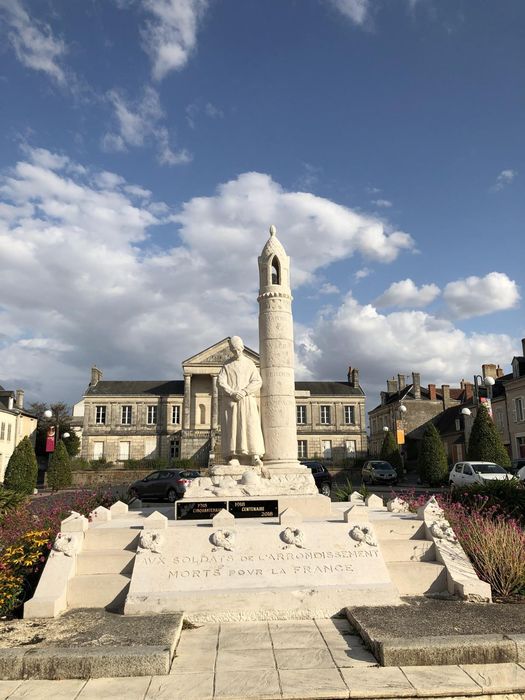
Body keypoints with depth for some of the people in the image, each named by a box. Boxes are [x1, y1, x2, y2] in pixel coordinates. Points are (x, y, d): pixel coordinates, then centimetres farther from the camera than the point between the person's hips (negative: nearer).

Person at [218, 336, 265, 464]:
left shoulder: (249, 363, 11)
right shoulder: (227, 365, 12)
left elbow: (257, 381, 2)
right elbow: (220, 382, 2)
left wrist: (244, 391, -12)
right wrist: (232, 393, -14)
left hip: (247, 400, 0)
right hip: (230, 401, 0)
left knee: (251, 426, -11)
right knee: (232, 427, -7)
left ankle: (255, 455, -13)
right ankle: (233, 457, -8)